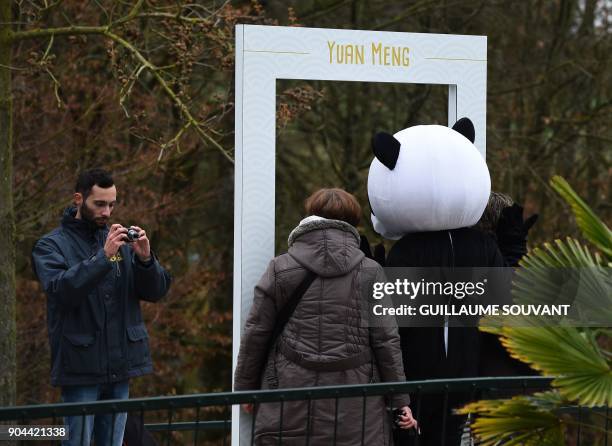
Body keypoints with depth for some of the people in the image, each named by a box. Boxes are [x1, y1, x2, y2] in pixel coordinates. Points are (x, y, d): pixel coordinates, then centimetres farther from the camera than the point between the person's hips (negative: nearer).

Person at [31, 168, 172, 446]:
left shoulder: (121, 241, 12)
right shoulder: (52, 245, 0)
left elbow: (156, 292, 7)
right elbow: (61, 290, -18)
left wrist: (145, 259, -12)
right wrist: (104, 257, -24)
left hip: (120, 366, 4)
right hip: (81, 367, -4)